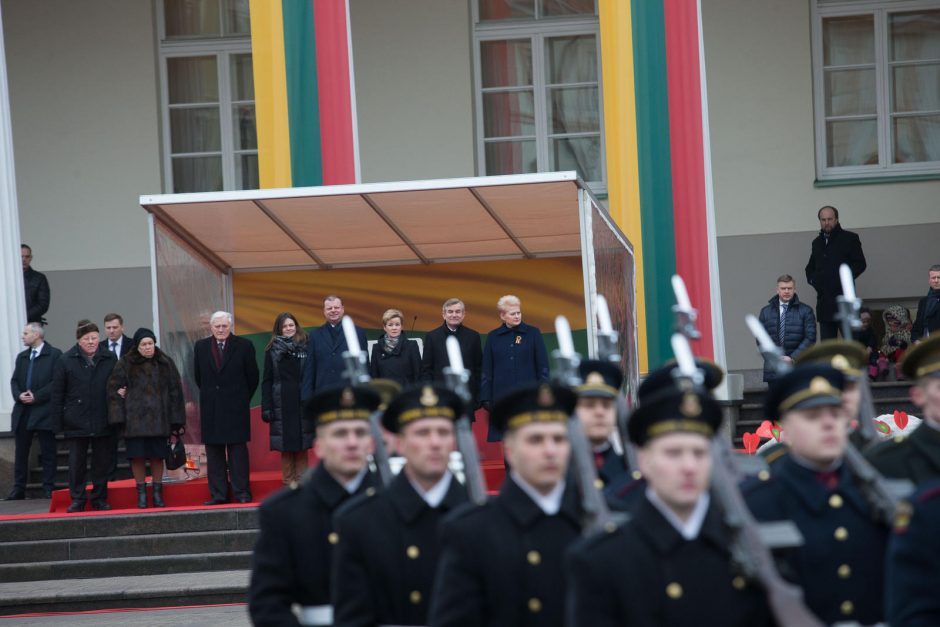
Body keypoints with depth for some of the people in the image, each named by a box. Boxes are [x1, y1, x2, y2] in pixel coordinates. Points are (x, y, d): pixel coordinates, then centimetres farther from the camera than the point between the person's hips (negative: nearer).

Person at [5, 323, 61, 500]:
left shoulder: (54, 354, -3)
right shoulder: (21, 357, 16)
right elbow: (14, 380, 14)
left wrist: (37, 396, -14)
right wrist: (19, 395, -6)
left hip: (44, 410, -6)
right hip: (22, 410, 6)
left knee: (47, 452, 0)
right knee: (21, 451, 7)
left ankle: (49, 489, 3)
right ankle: (18, 489, 11)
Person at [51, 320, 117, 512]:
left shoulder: (110, 359, 4)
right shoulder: (66, 360, 0)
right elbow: (57, 393, -1)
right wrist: (58, 422, -5)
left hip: (102, 422, 1)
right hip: (76, 422, -1)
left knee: (102, 462, 7)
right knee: (76, 462, 4)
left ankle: (99, 498, 16)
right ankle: (77, 499, 12)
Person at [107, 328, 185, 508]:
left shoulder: (165, 363, 7)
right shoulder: (126, 364, 2)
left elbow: (175, 391, 8)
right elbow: (114, 389, 1)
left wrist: (175, 418, 2)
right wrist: (119, 417, -7)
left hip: (158, 419, 1)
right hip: (135, 418, -1)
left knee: (157, 456, 2)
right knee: (137, 456, -1)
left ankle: (157, 493, 13)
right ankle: (141, 493, 8)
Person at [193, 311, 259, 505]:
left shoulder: (244, 346, -2)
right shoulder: (201, 347, 7)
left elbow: (252, 376, 4)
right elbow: (198, 377, 15)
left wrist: (242, 399, 8)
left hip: (236, 407, -3)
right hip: (211, 408, 3)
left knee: (238, 451, -2)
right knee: (214, 452, 4)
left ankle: (242, 492, 1)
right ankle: (218, 494, 7)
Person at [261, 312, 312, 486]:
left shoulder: (305, 348, 5)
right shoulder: (273, 350, 7)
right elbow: (267, 381, 5)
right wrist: (266, 407, -4)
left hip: (302, 403, 0)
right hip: (281, 404, 0)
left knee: (302, 446, 0)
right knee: (285, 447, 0)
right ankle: (288, 483, 5)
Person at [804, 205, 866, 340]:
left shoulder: (849, 238, 2)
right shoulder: (817, 242, 18)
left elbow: (860, 264, -3)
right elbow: (810, 267, 28)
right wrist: (812, 279, 9)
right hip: (824, 300, 5)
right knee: (826, 342, 4)